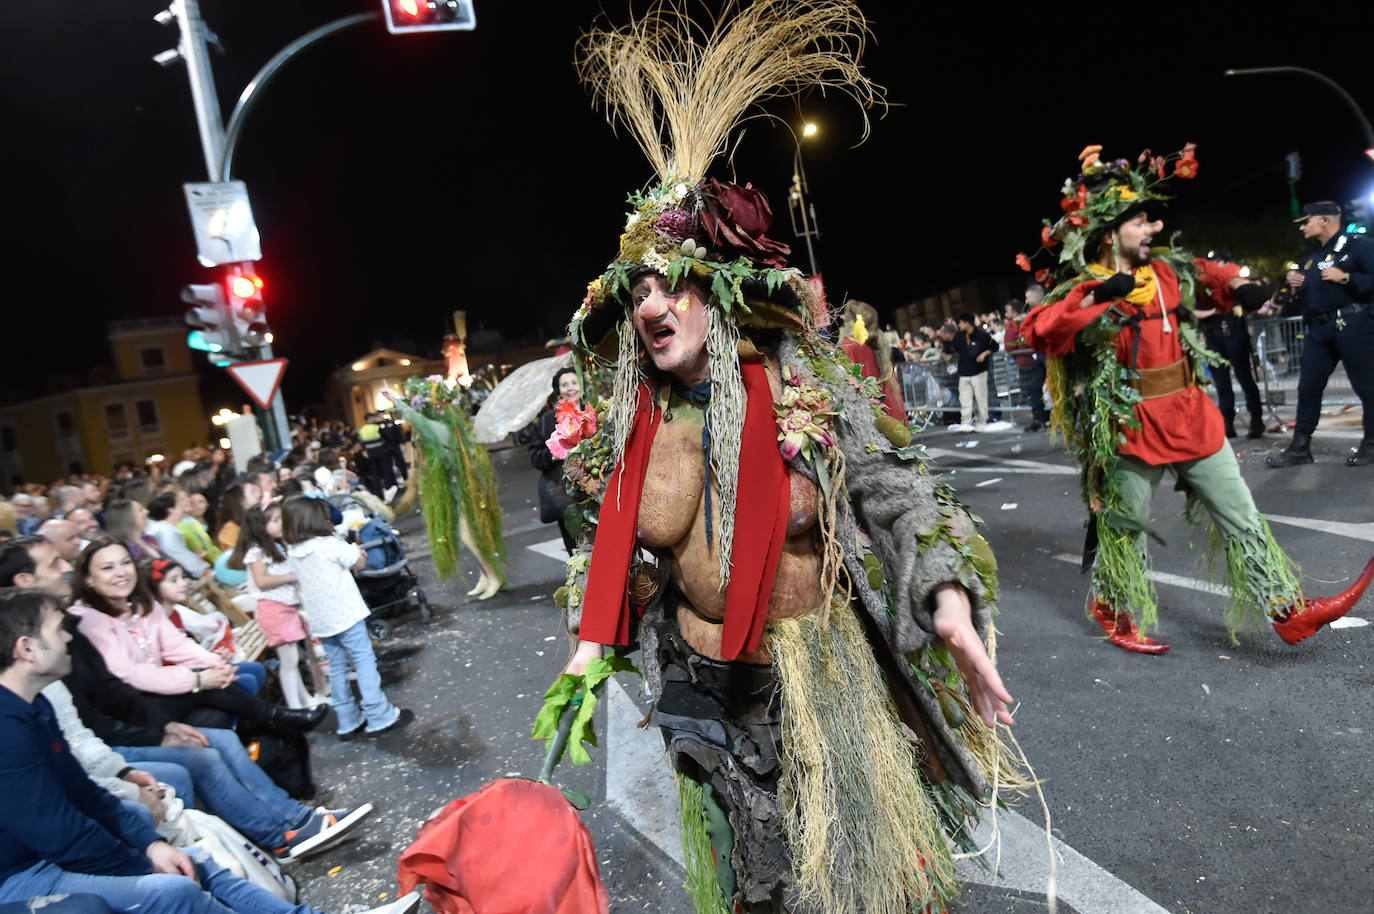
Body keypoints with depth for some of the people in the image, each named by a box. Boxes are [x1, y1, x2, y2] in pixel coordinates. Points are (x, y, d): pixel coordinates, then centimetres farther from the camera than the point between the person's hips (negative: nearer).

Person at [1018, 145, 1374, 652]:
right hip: (1130, 429, -6)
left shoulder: (1169, 273, 8)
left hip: (1192, 419, 6)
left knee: (1240, 514, 9)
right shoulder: (1085, 291, -12)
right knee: (1124, 526, 9)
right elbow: (1038, 331, -31)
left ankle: (1288, 609, 19)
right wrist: (1097, 297, -39)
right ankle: (1117, 613, 30)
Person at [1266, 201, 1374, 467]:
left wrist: (1345, 278, -20)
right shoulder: (1312, 257, 19)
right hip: (1319, 329, 8)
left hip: (1352, 325, -7)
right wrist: (1294, 283, 7)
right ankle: (1300, 446, 8)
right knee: (1308, 387, 4)